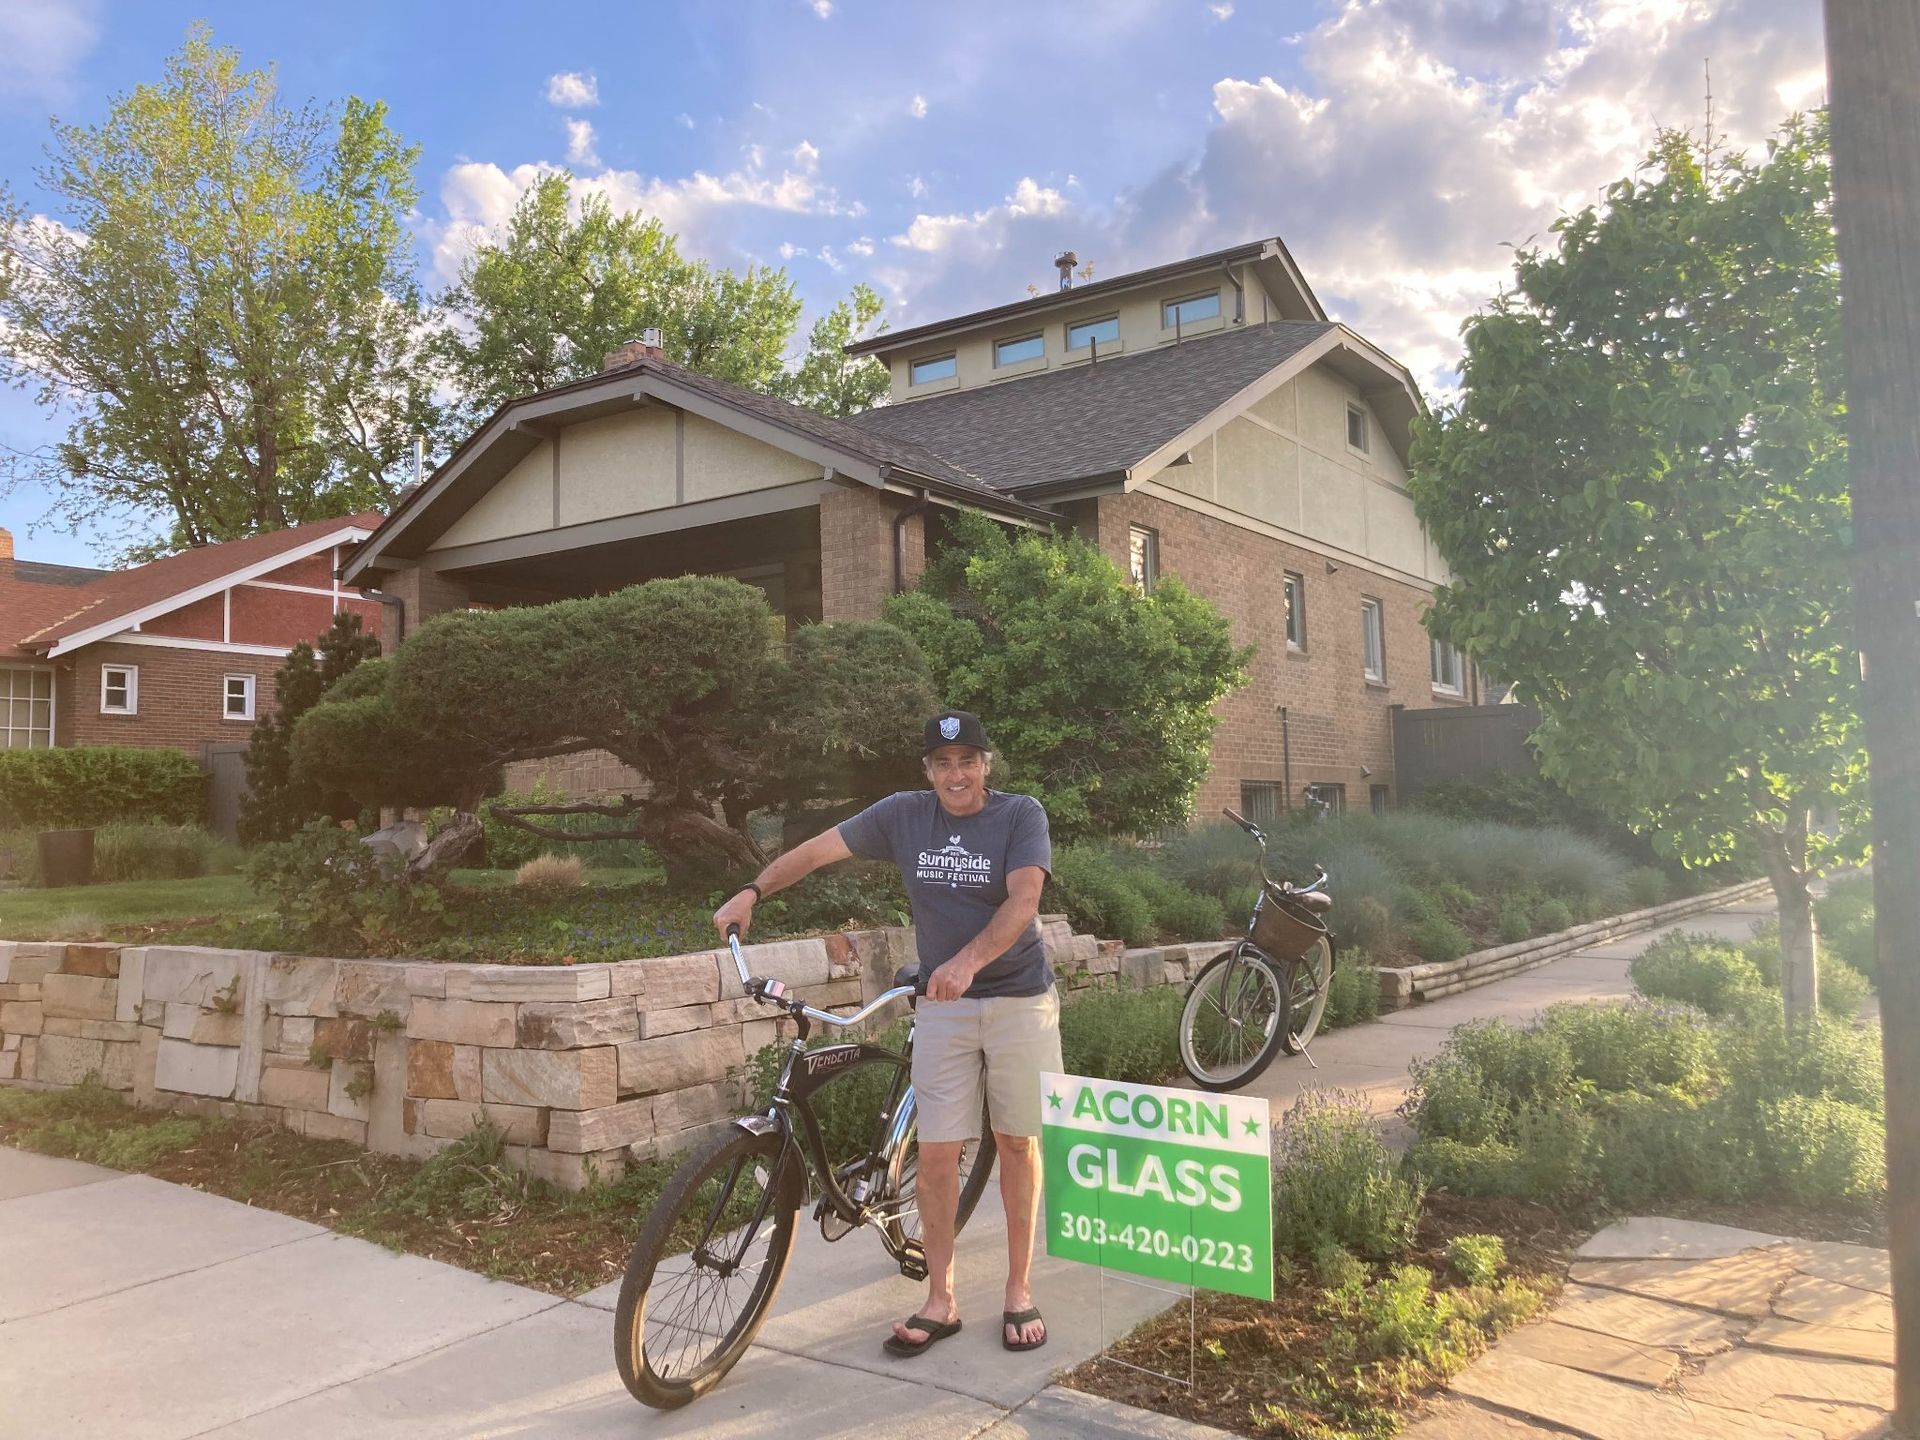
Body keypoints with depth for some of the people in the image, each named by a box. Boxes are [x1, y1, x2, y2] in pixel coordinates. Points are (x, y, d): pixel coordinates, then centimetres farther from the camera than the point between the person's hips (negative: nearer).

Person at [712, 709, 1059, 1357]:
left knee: (1017, 1142, 6)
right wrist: (751, 893, -4)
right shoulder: (904, 814, 0)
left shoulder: (1021, 815, -8)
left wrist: (968, 960, -35)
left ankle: (1019, 1290, 21)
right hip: (943, 1006, 2)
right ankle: (940, 1301, 14)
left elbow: (1023, 900, -21)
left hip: (1019, 1000, -2)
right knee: (937, 1151, 0)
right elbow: (820, 848, 5)